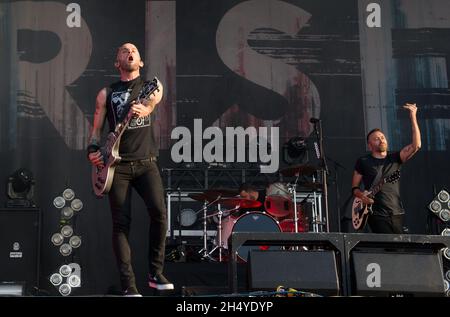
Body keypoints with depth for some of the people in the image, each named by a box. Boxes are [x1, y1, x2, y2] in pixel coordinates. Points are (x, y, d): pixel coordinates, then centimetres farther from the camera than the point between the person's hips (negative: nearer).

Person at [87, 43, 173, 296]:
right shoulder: (106, 93, 14)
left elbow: (150, 105, -11)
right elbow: (97, 128, 13)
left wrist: (142, 109, -36)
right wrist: (93, 150, -7)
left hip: (146, 162, 0)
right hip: (117, 164, 0)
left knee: (159, 213, -16)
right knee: (121, 223, -5)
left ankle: (156, 273, 2)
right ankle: (129, 285, -2)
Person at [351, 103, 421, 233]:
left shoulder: (395, 158, 10)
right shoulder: (363, 162, 6)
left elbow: (415, 145, -5)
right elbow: (354, 188, 10)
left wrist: (413, 118, -9)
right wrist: (362, 196, -13)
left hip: (396, 214, 3)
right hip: (377, 215, -3)